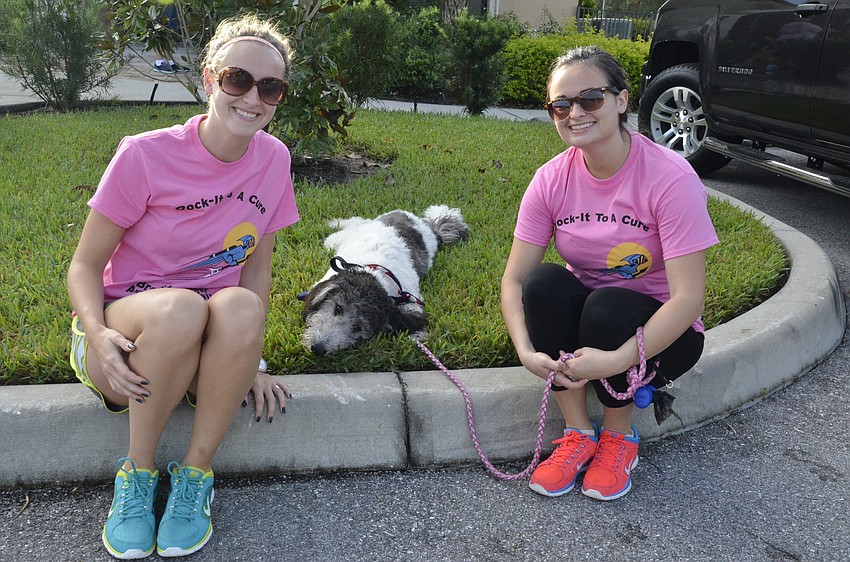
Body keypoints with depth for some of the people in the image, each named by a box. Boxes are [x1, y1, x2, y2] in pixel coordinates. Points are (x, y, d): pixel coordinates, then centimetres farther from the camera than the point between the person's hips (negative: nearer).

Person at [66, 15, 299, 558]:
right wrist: (98, 335, -27)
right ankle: (138, 470, -12)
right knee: (180, 309, -37)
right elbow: (86, 264, -7)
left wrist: (250, 360, -2)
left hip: (208, 348, 3)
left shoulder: (273, 158, -2)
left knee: (240, 308, -33)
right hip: (125, 338, -2)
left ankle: (196, 473, -14)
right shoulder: (146, 155, -14)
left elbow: (257, 265, 6)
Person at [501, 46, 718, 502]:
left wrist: (615, 361, -34)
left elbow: (688, 298, -25)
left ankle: (619, 434, -3)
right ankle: (578, 432, -10)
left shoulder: (671, 179, -23)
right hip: (577, 325, 4)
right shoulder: (552, 180, -10)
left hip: (661, 333, -3)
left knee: (607, 308, -34)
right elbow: (514, 279, -11)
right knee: (543, 282, -26)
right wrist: (527, 352, -28)